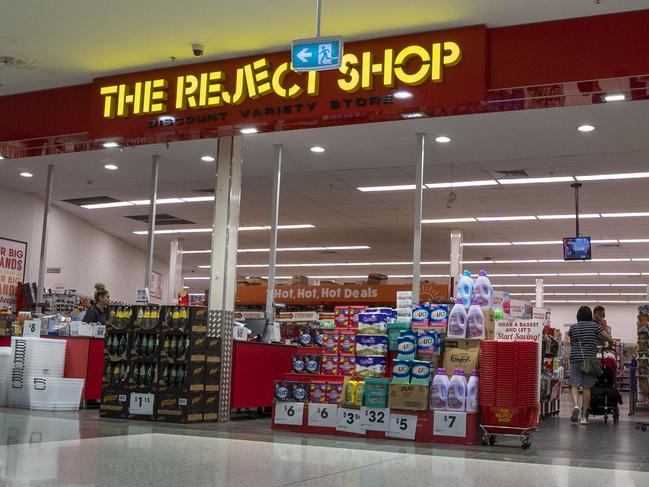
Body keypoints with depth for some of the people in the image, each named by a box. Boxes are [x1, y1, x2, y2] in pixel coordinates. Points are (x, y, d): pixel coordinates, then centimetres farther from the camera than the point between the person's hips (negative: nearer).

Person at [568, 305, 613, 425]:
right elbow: (609, 339, 2)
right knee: (587, 387, 6)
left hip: (575, 359, 0)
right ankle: (584, 415, 10)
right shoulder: (595, 326, 1)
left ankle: (575, 406, -23)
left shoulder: (573, 327, 5)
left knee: (574, 385, 4)